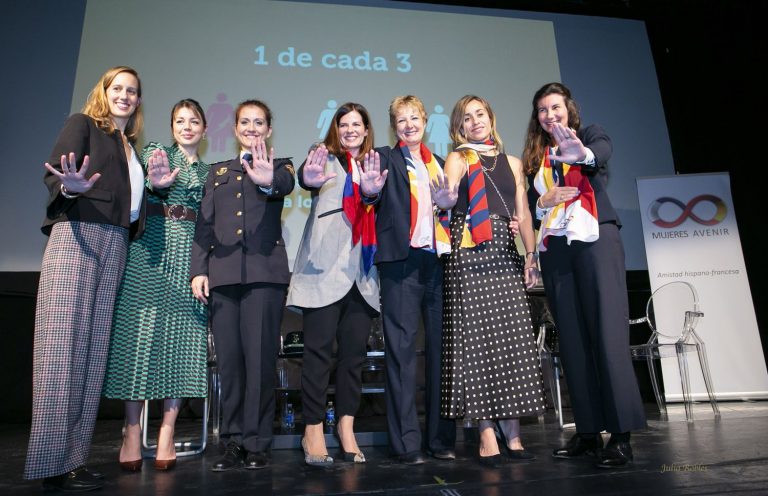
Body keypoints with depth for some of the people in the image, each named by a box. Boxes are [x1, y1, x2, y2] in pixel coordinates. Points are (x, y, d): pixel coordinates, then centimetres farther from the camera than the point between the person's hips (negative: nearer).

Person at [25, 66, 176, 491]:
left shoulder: (130, 146, 26)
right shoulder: (82, 124, 9)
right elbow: (54, 175, -4)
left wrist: (154, 186, 10)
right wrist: (70, 187, -24)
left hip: (114, 245, 6)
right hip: (77, 236, -6)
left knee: (94, 348, 2)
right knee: (62, 344, -9)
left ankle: (74, 456, 7)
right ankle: (52, 462, -5)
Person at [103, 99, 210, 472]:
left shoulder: (208, 172, 19)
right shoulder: (153, 153, 12)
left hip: (189, 256, 2)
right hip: (150, 251, -2)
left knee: (181, 338, -3)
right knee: (141, 332, -6)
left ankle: (166, 434, 3)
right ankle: (132, 431, 1)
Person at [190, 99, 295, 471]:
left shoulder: (279, 166, 11)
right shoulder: (218, 172, 21)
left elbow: (286, 185, -15)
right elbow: (204, 224, 14)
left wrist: (268, 181, -39)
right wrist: (198, 270, 2)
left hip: (265, 272, -3)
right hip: (222, 273, 3)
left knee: (260, 357, -4)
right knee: (228, 358, 3)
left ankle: (257, 443, 6)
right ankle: (233, 441, 13)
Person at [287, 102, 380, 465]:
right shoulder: (326, 157, 8)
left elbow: (379, 218, 13)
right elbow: (306, 178, -14)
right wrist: (310, 179, -40)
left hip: (362, 272, 4)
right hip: (325, 269, -4)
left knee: (354, 350, 6)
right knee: (319, 349, -2)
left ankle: (346, 427, 16)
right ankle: (313, 429, 8)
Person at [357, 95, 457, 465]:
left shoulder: (439, 164, 22)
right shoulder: (388, 160, 9)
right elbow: (377, 192, -10)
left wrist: (448, 202, 2)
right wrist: (370, 189, -31)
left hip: (439, 260, 5)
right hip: (402, 260, -4)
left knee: (442, 347, 5)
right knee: (402, 349, -4)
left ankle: (441, 438, 15)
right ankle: (407, 442, 3)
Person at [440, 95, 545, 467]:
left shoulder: (512, 162, 21)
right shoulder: (457, 159, 9)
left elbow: (523, 213, 15)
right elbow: (446, 202, -8)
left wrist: (530, 255, 3)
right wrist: (445, 196, -32)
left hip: (505, 255, 4)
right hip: (469, 255, -4)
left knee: (512, 339, 0)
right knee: (476, 339, -6)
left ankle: (512, 433, 8)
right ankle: (487, 435, 0)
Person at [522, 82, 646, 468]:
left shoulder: (592, 134, 10)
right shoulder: (536, 156, 20)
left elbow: (602, 152, -15)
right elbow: (529, 204, 18)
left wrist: (582, 154, -38)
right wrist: (544, 200, -4)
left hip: (595, 238, -4)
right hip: (555, 248, 4)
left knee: (608, 333, -11)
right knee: (571, 340, 2)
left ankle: (621, 434, -7)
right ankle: (588, 431, 8)